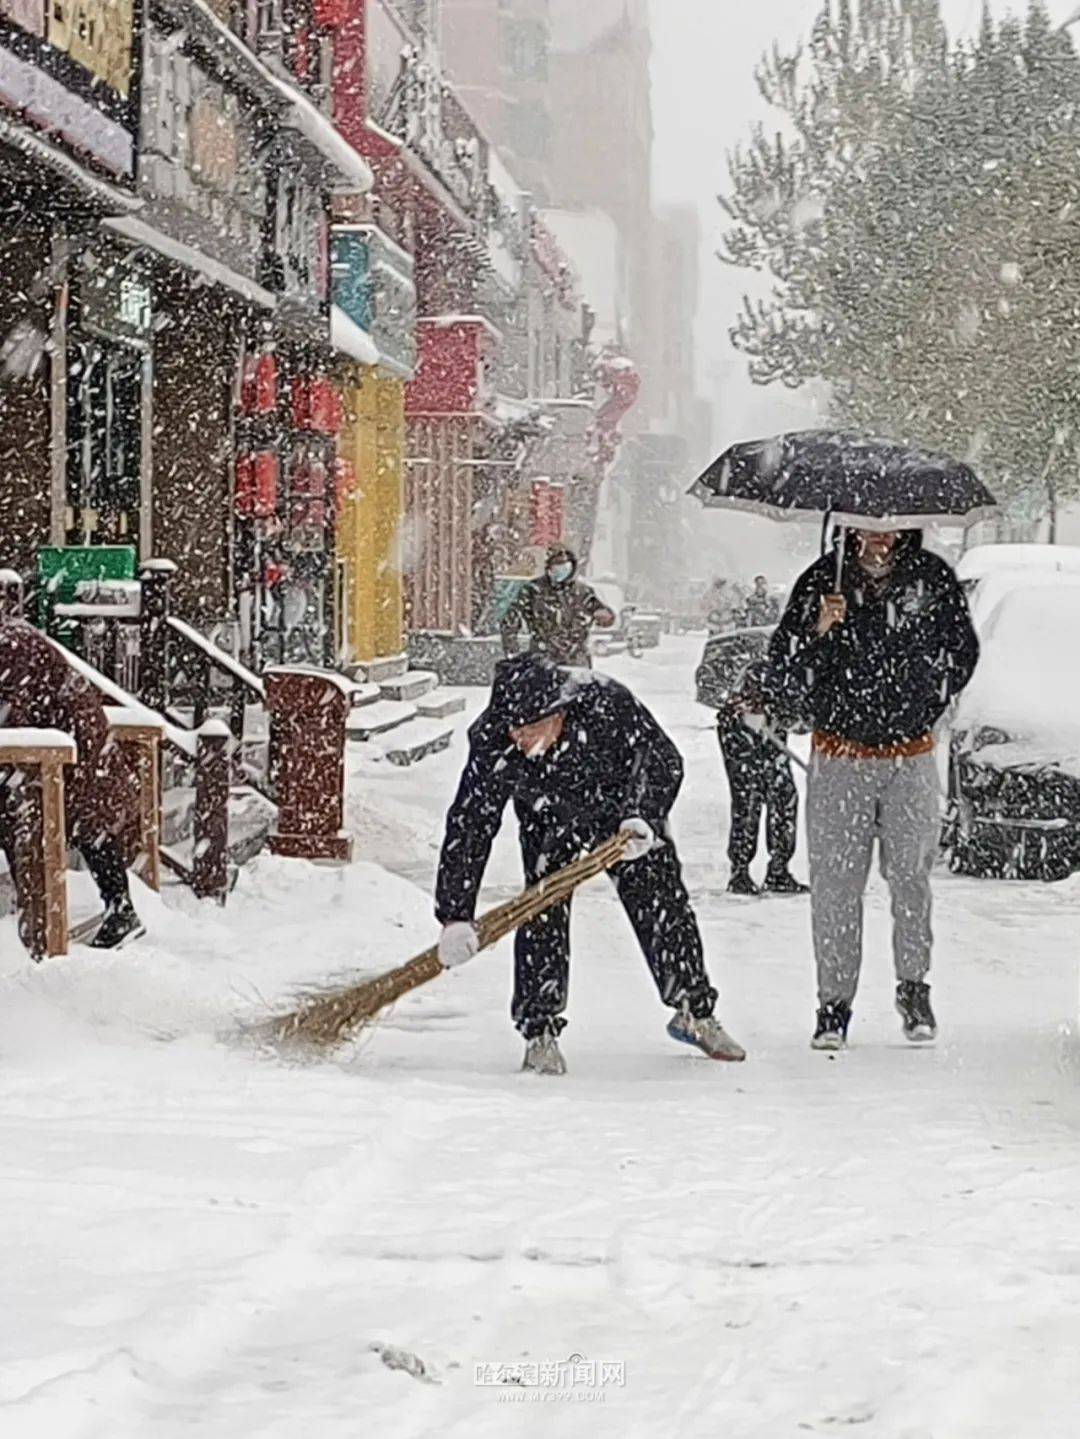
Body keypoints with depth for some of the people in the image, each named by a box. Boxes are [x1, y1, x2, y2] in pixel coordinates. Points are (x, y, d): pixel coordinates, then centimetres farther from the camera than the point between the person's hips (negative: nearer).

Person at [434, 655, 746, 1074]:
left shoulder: (606, 704, -38)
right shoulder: (491, 743, -33)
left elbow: (661, 759, -25)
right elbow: (469, 825, -28)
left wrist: (643, 817, -43)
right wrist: (455, 917, -31)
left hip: (623, 808, 0)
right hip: (550, 819, 0)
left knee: (662, 903, 2)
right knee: (542, 910, -17)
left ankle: (695, 1011, 21)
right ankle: (539, 1030, -6)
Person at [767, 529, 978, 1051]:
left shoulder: (932, 579, -2)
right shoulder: (822, 581, -5)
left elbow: (962, 653, 14)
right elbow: (781, 676, -6)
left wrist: (925, 705, 5)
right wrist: (817, 630, -21)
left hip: (910, 758, 1)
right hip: (839, 760, -1)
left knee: (911, 875, 0)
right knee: (835, 884, -2)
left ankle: (914, 988, 18)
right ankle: (835, 1002, 8)